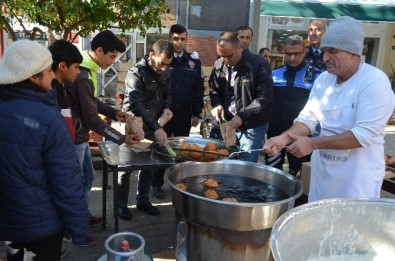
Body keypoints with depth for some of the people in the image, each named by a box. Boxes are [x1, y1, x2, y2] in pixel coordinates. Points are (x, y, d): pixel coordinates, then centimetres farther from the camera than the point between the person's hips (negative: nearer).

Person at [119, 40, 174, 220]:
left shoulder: (166, 72, -1)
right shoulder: (136, 73, -21)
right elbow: (136, 105, -32)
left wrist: (167, 107, -8)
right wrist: (156, 128, -40)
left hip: (153, 126, 6)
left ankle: (143, 200, 29)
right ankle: (121, 204, 19)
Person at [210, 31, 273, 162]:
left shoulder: (258, 64, -14)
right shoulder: (218, 65, 3)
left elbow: (265, 97, -17)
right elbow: (214, 89, 15)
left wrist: (242, 116, -25)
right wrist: (217, 104, -7)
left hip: (252, 126, -5)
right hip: (227, 123, 5)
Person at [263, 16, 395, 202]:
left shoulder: (375, 82, -18)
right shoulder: (323, 78, 2)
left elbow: (364, 135, -24)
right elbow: (308, 118, -1)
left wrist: (313, 143, -24)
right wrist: (284, 138, -19)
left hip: (357, 174, -6)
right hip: (322, 168, 6)